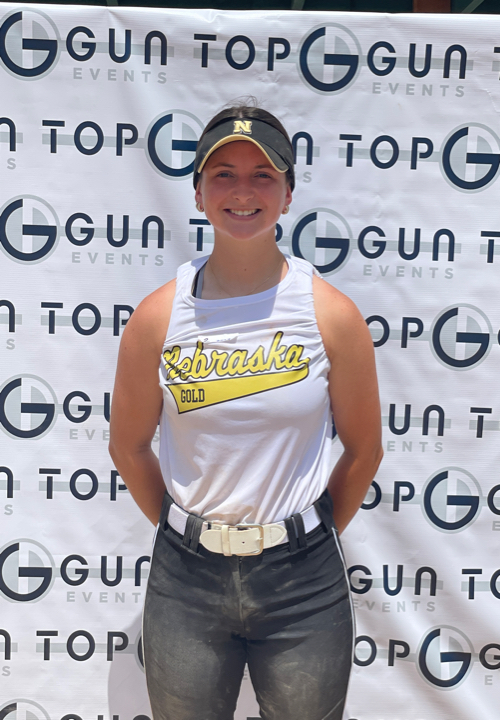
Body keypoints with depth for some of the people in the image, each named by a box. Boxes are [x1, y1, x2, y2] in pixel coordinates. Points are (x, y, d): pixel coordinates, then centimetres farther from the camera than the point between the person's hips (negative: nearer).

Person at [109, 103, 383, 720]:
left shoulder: (333, 314, -9)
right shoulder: (158, 316, -7)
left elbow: (363, 449, 2)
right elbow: (128, 446, 5)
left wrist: (310, 541, 7)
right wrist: (187, 532, 9)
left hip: (303, 581, 0)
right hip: (186, 578, 1)